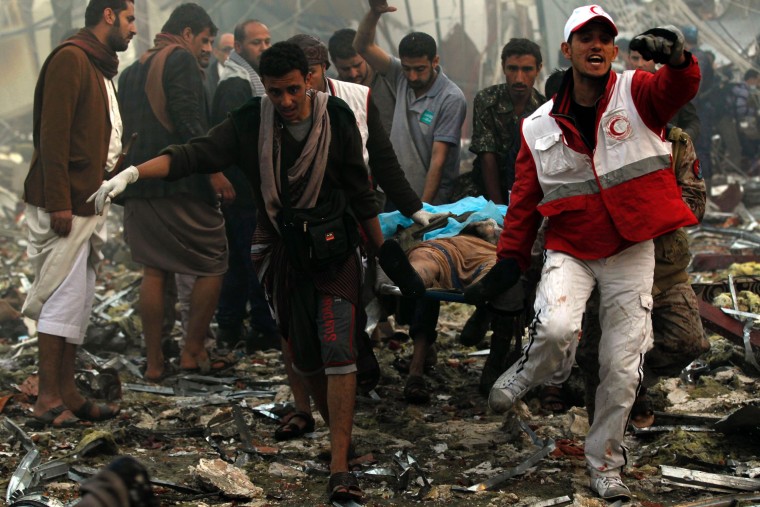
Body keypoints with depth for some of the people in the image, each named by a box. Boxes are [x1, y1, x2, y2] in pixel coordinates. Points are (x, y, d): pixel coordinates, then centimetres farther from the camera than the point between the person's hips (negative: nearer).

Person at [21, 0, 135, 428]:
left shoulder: (100, 67, 20)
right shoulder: (70, 59, -11)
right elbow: (53, 133, -19)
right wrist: (59, 202, -22)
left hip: (89, 203, 10)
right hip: (65, 205, -10)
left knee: (79, 301, 11)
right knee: (63, 297, -9)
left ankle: (67, 393, 16)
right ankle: (49, 400, -5)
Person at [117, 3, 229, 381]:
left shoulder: (132, 71, 20)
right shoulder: (181, 60, -5)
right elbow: (189, 122, -17)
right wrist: (213, 169, -17)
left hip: (139, 187, 8)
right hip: (181, 183, -8)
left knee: (154, 271, 9)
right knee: (211, 265, 4)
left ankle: (154, 362, 7)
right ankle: (193, 351, 3)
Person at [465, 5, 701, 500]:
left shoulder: (637, 94, -6)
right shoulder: (540, 127, 1)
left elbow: (680, 88, -29)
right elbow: (525, 200, 7)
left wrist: (676, 57, -52)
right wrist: (508, 263, 1)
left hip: (632, 254, 0)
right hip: (571, 250, 0)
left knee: (622, 368, 4)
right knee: (555, 328, -28)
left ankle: (605, 464, 25)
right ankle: (525, 376, 6)